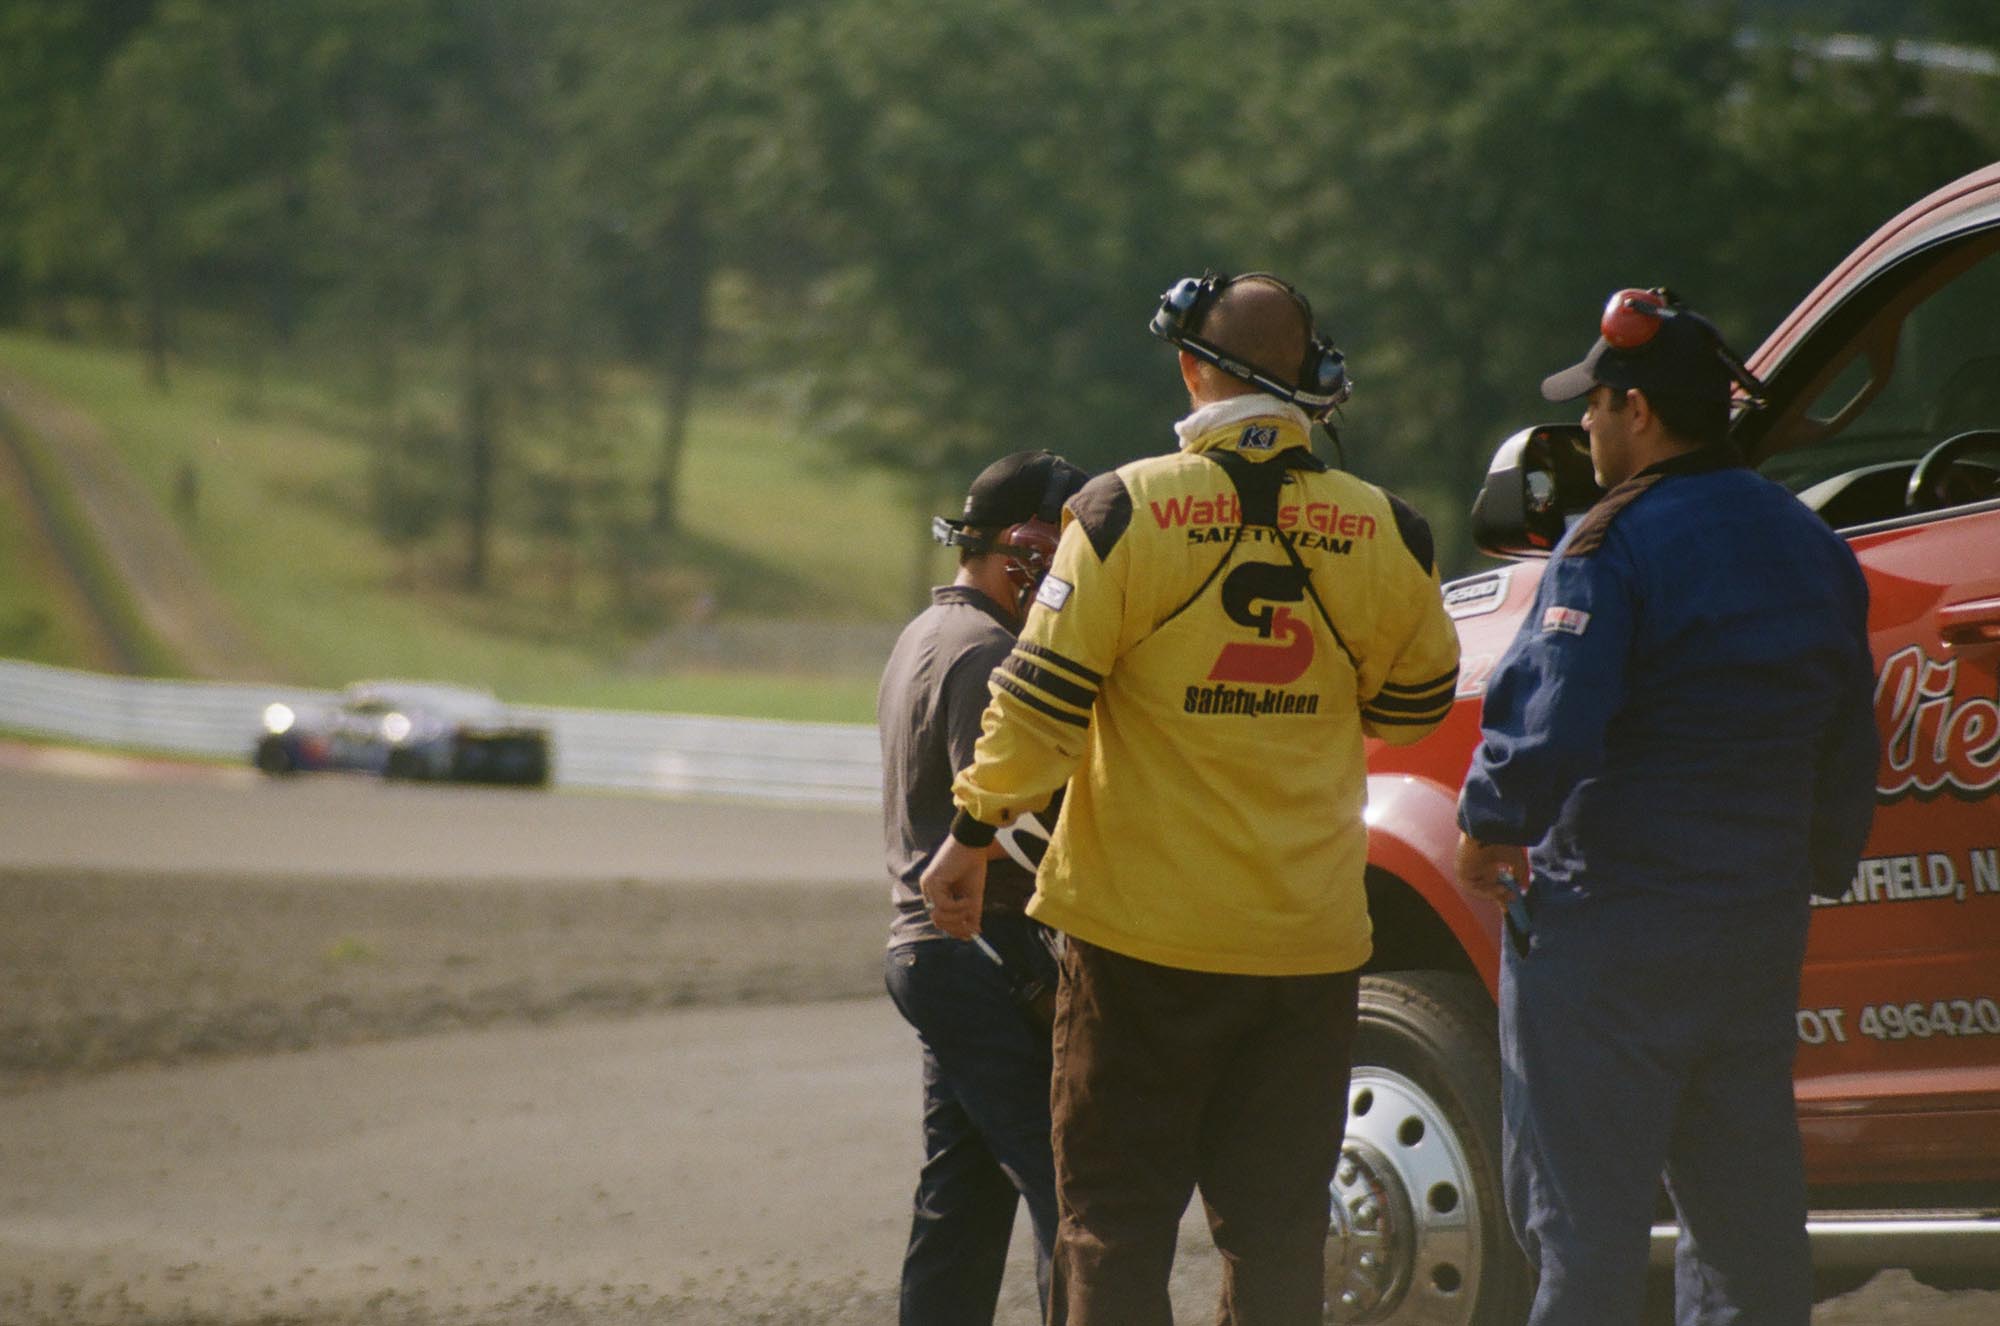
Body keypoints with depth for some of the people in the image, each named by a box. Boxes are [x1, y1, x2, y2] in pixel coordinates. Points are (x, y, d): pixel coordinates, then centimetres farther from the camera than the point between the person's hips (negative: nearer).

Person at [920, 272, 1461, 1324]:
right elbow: (1414, 705, 14)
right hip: (1310, 942, 3)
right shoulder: (1384, 534, 0)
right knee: (1278, 1235, 9)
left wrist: (971, 838, 3)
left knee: (1113, 1225, 5)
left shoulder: (1125, 511, -9)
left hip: (1145, 932, -3)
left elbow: (1040, 704, -9)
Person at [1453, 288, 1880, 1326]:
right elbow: (1848, 747, 16)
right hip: (1761, 922, 7)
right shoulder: (1814, 548, 11)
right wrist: (1820, 870, 27)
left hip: (1609, 926, -7)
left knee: (1581, 1207, -2)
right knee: (1746, 1210, 13)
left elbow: (1549, 725, -22)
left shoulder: (1614, 548, -14)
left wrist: (1487, 827, -7)